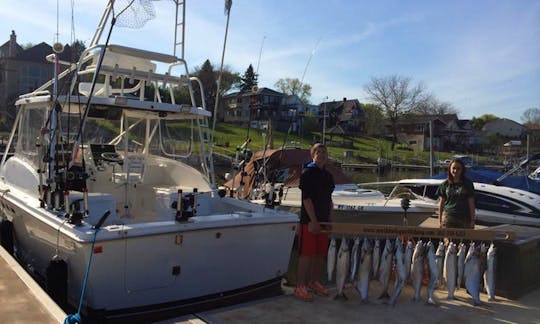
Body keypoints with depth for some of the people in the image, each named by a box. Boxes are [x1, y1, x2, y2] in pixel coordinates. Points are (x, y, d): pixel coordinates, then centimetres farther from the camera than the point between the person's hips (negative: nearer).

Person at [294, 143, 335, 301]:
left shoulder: (328, 175, 14)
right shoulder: (307, 173, -8)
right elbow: (306, 198, -14)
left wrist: (330, 219, 14)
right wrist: (313, 220, -18)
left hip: (323, 221, 7)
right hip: (309, 221, -7)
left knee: (320, 254, 13)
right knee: (306, 254, -3)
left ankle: (314, 282, 27)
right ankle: (300, 286, 7)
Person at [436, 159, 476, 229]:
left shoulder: (468, 184, 1)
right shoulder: (445, 184, 3)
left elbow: (471, 203, 2)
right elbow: (441, 203, 7)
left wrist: (472, 220, -1)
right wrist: (440, 220, 6)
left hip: (464, 218, 0)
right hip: (448, 217, 0)